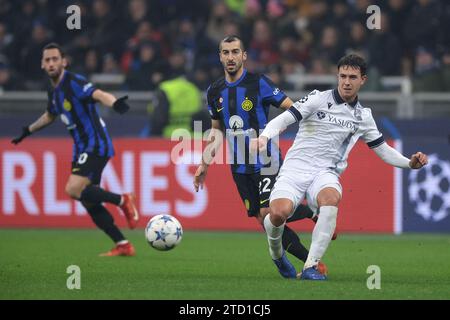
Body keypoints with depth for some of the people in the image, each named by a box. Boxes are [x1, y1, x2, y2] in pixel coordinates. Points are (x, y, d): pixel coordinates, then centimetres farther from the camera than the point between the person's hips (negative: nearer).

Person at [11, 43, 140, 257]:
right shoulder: (54, 91, 11)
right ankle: (123, 246, 9)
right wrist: (28, 131, 44)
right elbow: (50, 116, 33)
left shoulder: (73, 83, -15)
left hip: (96, 146, -9)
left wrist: (114, 103, -55)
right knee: (88, 202, 5)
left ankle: (122, 201, -7)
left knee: (74, 190, -22)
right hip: (82, 149, 9)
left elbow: (98, 94, -34)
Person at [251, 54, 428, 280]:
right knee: (279, 212, -30)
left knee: (331, 198, -36)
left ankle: (311, 266, -34)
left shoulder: (363, 116, 13)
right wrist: (264, 136, -30)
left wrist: (410, 163, 3)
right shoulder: (319, 99, 0)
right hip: (295, 168, -2)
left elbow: (383, 150, 21)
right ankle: (275, 250, 8)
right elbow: (285, 118, -10)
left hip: (325, 174, 2)